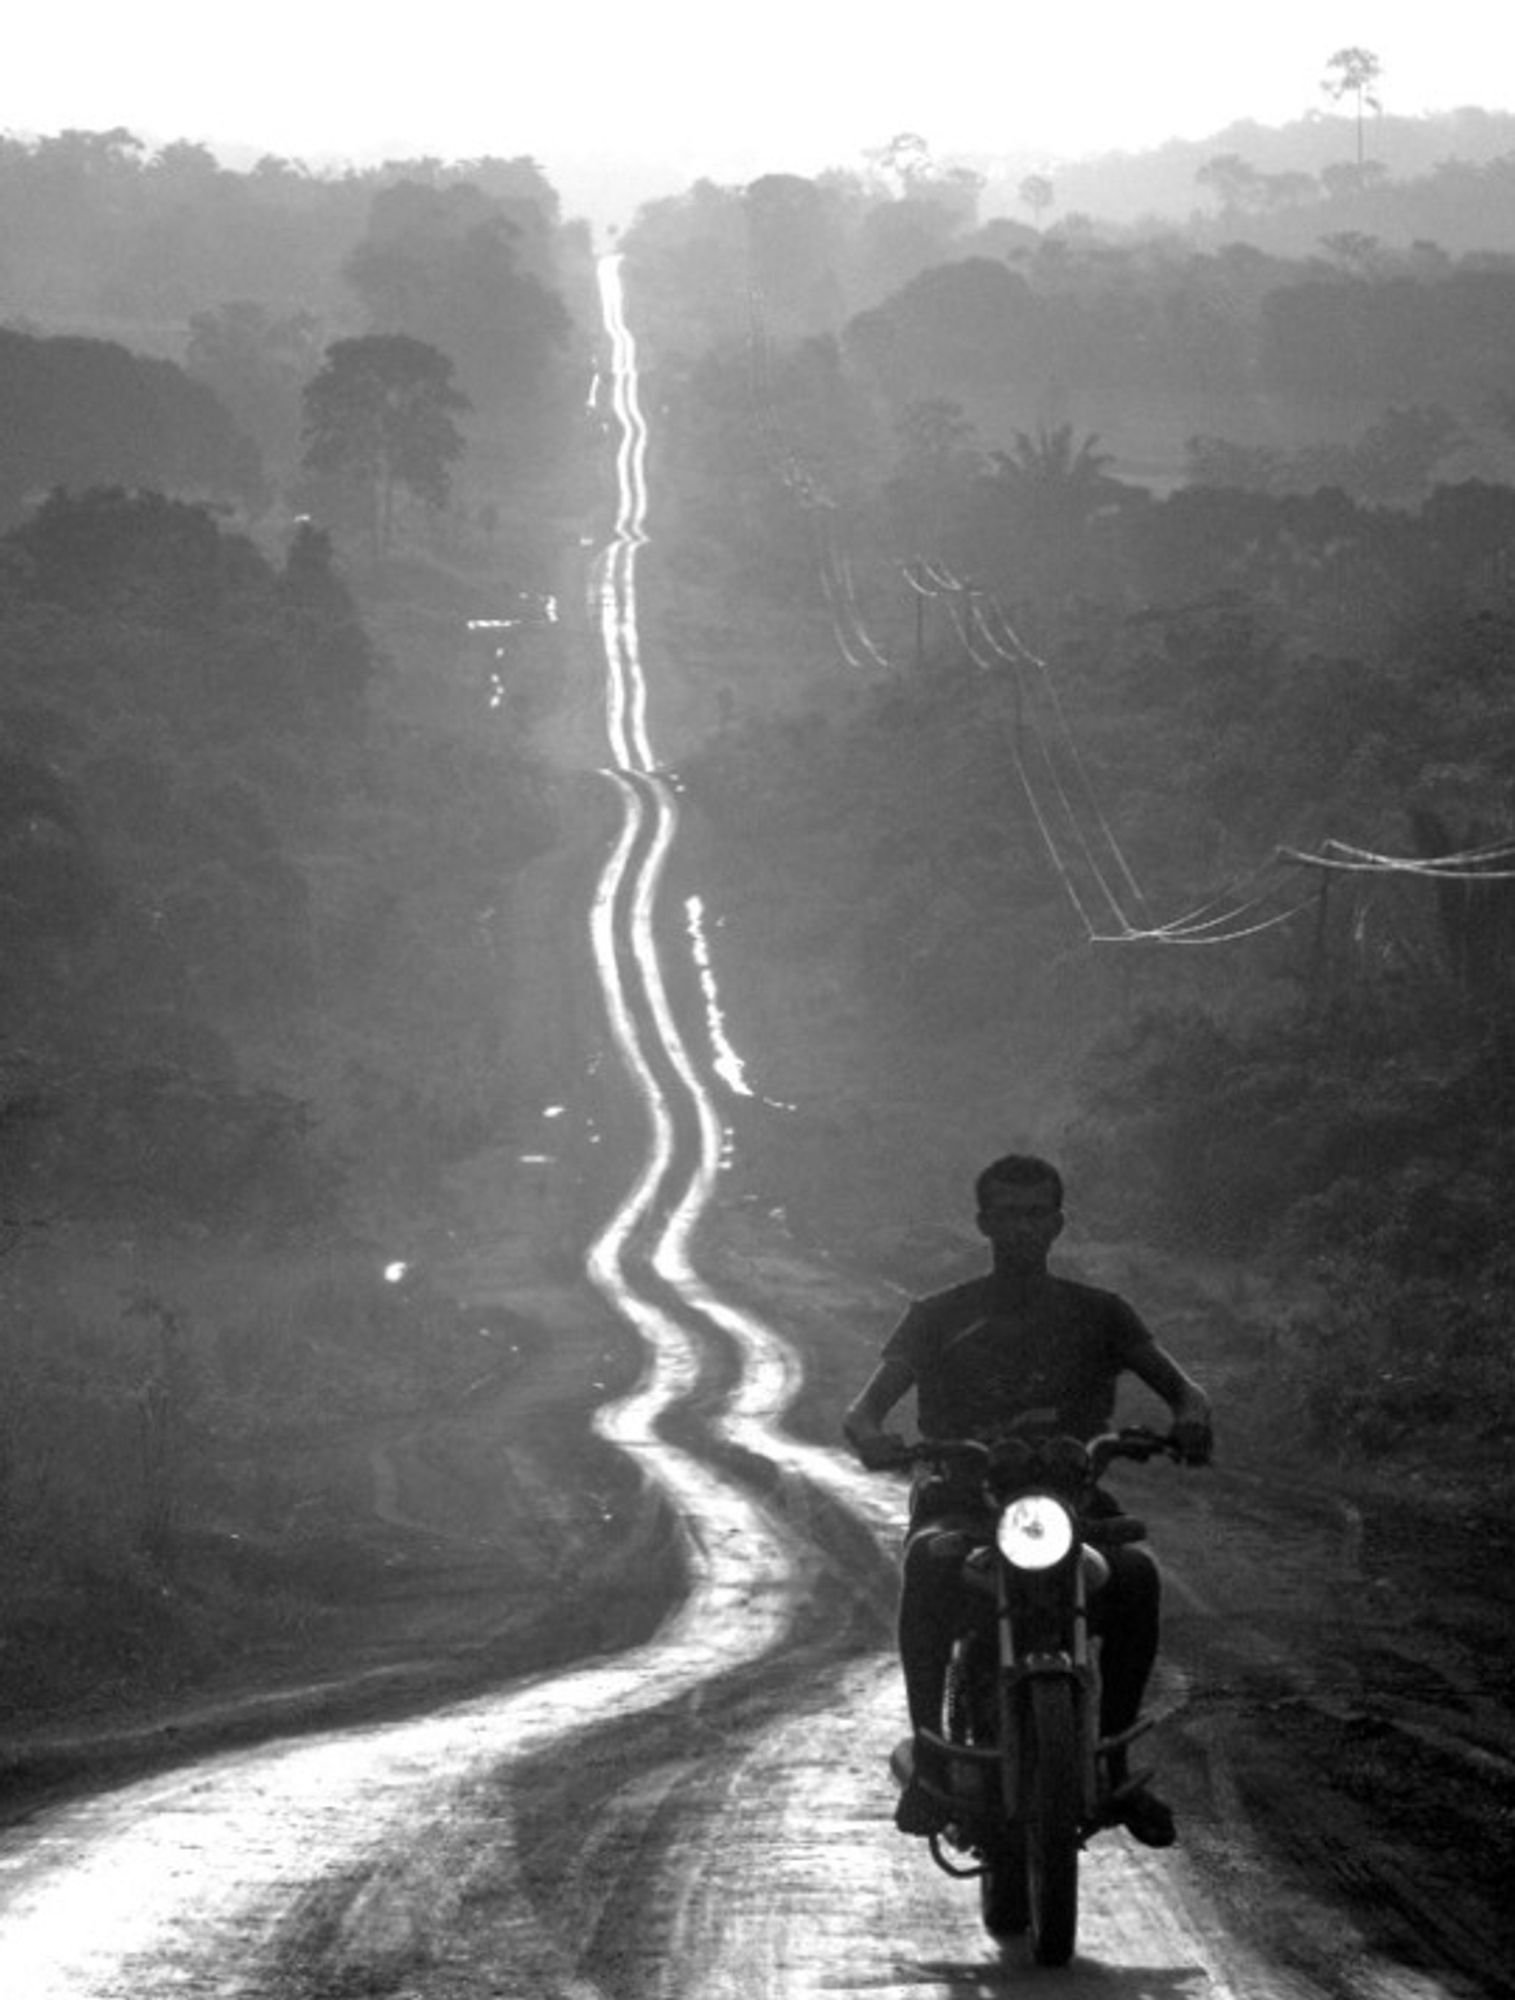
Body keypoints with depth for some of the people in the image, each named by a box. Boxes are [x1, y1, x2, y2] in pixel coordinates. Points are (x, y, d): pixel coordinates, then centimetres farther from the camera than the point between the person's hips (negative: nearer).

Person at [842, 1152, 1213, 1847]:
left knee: (1135, 1574, -32)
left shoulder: (1096, 1314, 14)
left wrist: (1190, 1417, -21)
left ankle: (1113, 1760, -19)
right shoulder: (940, 1316, 12)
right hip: (962, 1499, -1)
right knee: (929, 1564, -37)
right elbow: (863, 1408, 3)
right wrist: (872, 1435, -23)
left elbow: (1177, 1384, 5)